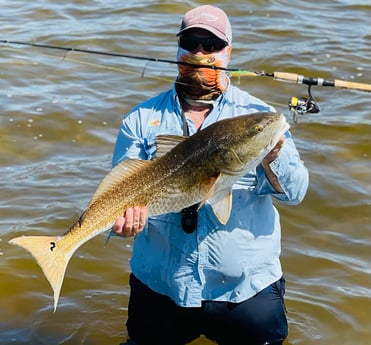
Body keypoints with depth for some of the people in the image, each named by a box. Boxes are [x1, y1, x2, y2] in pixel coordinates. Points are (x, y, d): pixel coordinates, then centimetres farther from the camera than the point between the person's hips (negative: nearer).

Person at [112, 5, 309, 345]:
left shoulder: (257, 114, -2)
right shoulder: (142, 119, 0)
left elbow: (296, 191, -11)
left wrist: (273, 158, -32)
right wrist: (127, 215, -26)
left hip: (246, 288, -1)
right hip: (158, 287, 1)